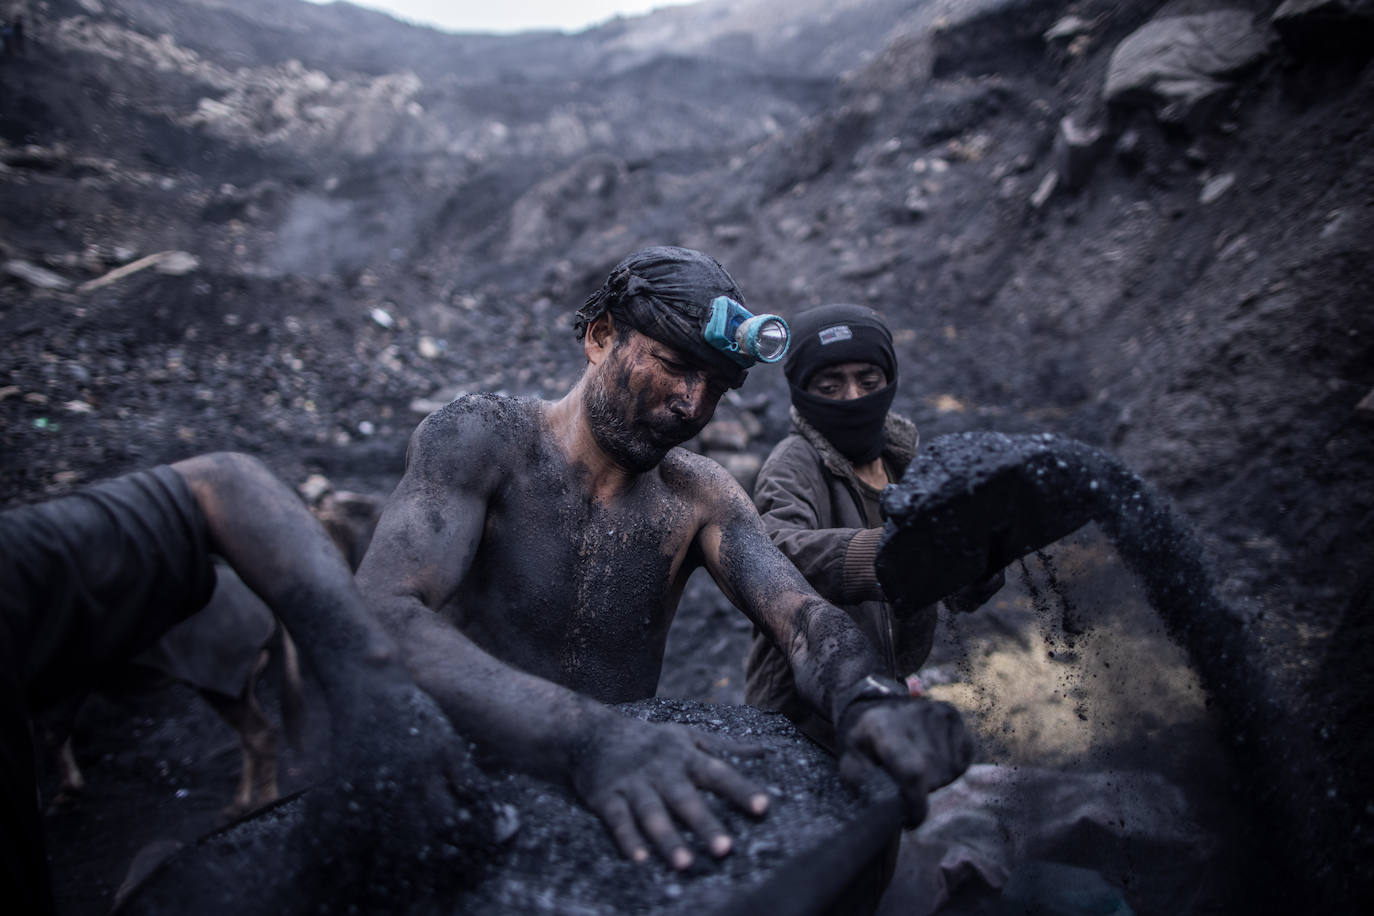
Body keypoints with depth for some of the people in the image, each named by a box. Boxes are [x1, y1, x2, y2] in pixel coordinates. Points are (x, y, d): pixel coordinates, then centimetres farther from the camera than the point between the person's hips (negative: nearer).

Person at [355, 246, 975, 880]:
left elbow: (800, 615, -12)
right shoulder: (480, 439, -12)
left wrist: (866, 698, -36)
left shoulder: (698, 496, 2)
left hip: (612, 802, 3)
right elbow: (379, 619, -27)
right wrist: (585, 739, -43)